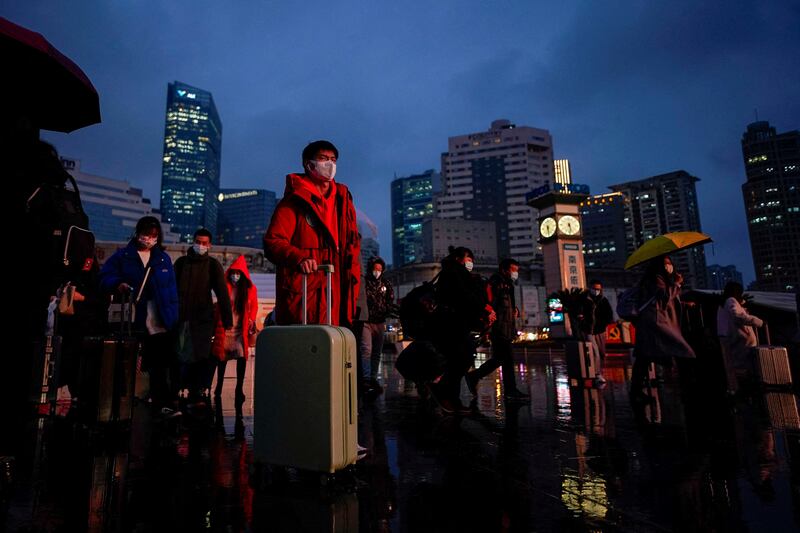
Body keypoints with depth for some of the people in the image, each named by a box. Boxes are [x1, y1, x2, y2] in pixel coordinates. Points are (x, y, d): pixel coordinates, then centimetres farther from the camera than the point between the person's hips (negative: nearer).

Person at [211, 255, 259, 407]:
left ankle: (239, 389, -3)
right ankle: (219, 386, 27)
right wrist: (218, 326, 5)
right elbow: (219, 308, 10)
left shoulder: (250, 289, 3)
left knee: (241, 356, -12)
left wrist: (251, 323, -5)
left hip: (241, 330, -1)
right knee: (222, 356, 9)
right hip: (225, 329, 2)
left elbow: (254, 308, 7)